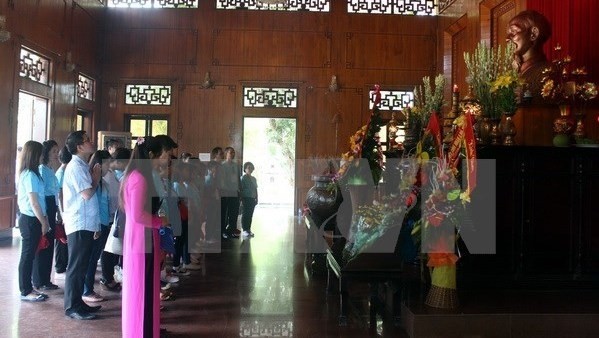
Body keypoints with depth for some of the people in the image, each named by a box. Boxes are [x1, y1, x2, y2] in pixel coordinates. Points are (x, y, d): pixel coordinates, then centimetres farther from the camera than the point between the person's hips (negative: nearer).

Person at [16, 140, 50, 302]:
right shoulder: (30, 175, -17)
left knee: (29, 255, 13)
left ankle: (28, 288, 20)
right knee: (27, 255, -2)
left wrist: (43, 219, 13)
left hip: (29, 219, 9)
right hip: (31, 220, -9)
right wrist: (43, 222, -12)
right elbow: (34, 202, -18)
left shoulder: (27, 174, 12)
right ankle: (25, 292, 6)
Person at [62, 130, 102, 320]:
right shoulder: (75, 166, -14)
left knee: (82, 266, 14)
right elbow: (87, 194, -22)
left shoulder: (83, 166, 15)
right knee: (76, 267, -2)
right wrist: (96, 178, -3)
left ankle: (78, 303, 23)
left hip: (86, 224, 9)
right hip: (79, 225, -9)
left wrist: (95, 225, 17)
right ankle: (72, 307, 6)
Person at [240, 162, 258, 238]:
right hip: (246, 198, -6)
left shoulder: (254, 178, 14)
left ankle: (248, 229, 15)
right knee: (245, 214, -3)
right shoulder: (243, 178, -5)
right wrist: (241, 199, -14)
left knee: (250, 215, 8)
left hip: (252, 199, 6)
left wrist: (256, 199, 13)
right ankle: (244, 230, 1)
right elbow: (241, 189, -9)